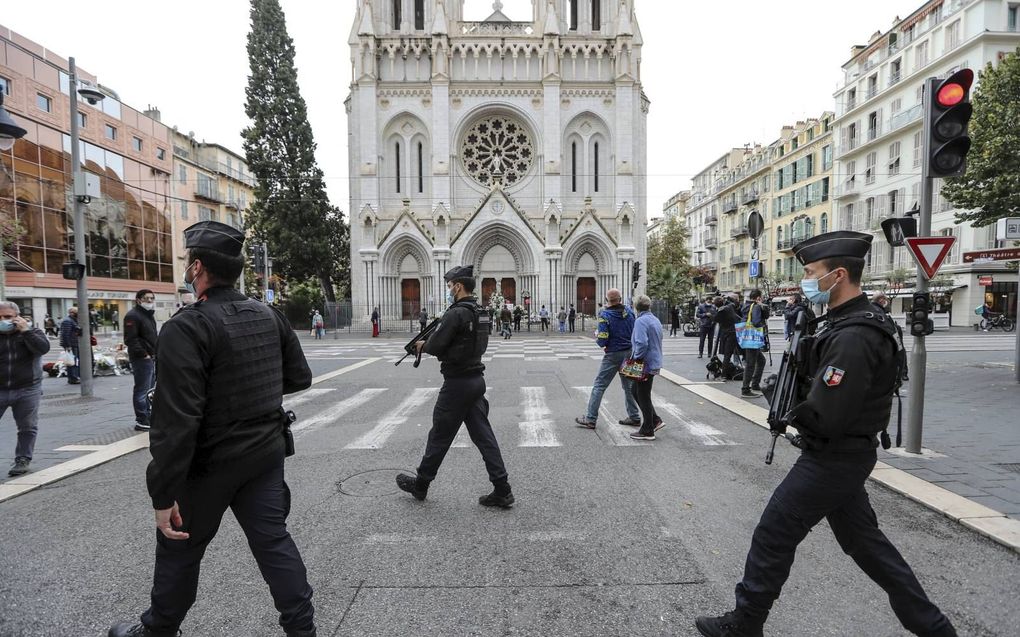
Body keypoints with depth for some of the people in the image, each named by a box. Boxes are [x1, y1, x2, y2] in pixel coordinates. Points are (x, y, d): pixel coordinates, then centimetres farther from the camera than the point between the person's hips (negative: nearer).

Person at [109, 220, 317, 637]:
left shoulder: (187, 328, -20)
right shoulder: (270, 316, 0)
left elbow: (175, 421, -23)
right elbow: (299, 378, 7)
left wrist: (163, 494, -18)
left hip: (210, 463, -5)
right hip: (266, 453, 5)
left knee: (179, 548, 19)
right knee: (273, 541, 13)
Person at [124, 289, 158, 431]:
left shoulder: (149, 315, 19)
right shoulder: (133, 316, -12)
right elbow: (130, 339, -20)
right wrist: (143, 354, -19)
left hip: (151, 357, 10)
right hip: (142, 358, -10)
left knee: (148, 389, 16)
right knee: (142, 390, -5)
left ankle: (147, 417, 25)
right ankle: (141, 421, 1)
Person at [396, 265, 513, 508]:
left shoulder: (456, 313, -18)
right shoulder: (480, 312, 10)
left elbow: (435, 346, -16)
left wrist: (423, 345, 5)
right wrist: (433, 343, 10)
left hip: (457, 383, -8)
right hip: (476, 379, 8)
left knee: (440, 435, 9)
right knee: (483, 435, 10)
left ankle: (420, 484, 28)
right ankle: (502, 490, 11)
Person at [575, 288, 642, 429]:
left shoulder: (605, 315, -14)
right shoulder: (629, 312, 1)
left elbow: (602, 341, -18)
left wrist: (597, 336, 3)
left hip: (613, 355, -5)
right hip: (629, 353, 5)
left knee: (599, 385, 1)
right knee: (629, 386, 17)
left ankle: (590, 419, 3)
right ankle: (634, 417, 24)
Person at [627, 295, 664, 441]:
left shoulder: (640, 321, -17)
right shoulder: (656, 320, 13)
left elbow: (642, 343, -28)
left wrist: (636, 358, -13)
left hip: (646, 364, -9)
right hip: (655, 362, 9)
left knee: (643, 397, 3)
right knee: (635, 390, 20)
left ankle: (647, 431, 14)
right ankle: (655, 420, 25)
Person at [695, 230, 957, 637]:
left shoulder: (852, 337, -26)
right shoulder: (855, 321, 7)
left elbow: (822, 418, -28)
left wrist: (792, 413, -9)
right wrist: (799, 378, -1)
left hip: (831, 460, -9)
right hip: (848, 455, 10)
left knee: (772, 538, 4)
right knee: (863, 540, 24)